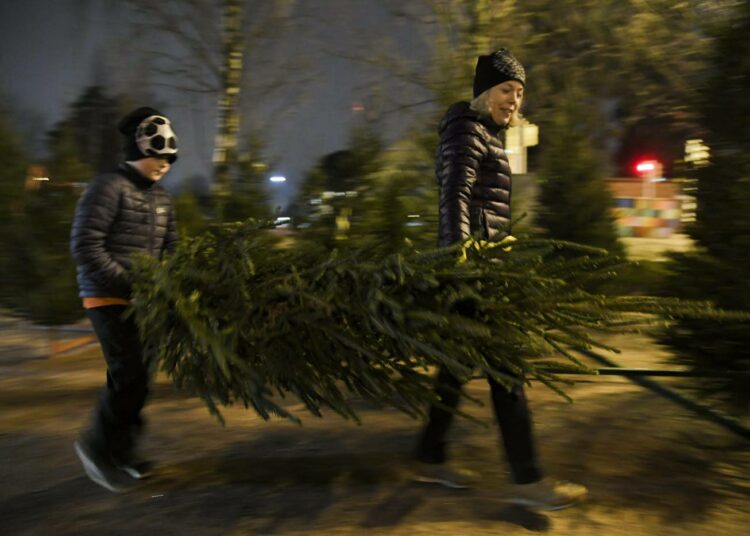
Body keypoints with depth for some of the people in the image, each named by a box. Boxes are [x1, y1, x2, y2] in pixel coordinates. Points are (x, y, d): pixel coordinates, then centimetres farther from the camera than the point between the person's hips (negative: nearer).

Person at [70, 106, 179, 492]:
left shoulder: (161, 198, 14)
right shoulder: (108, 188, -11)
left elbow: (172, 248, 14)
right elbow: (85, 246, -17)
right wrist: (130, 284, -20)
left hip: (144, 300, 8)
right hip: (109, 299, -8)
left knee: (134, 374, 10)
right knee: (130, 375, -11)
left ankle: (119, 452, 23)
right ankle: (97, 446, 7)